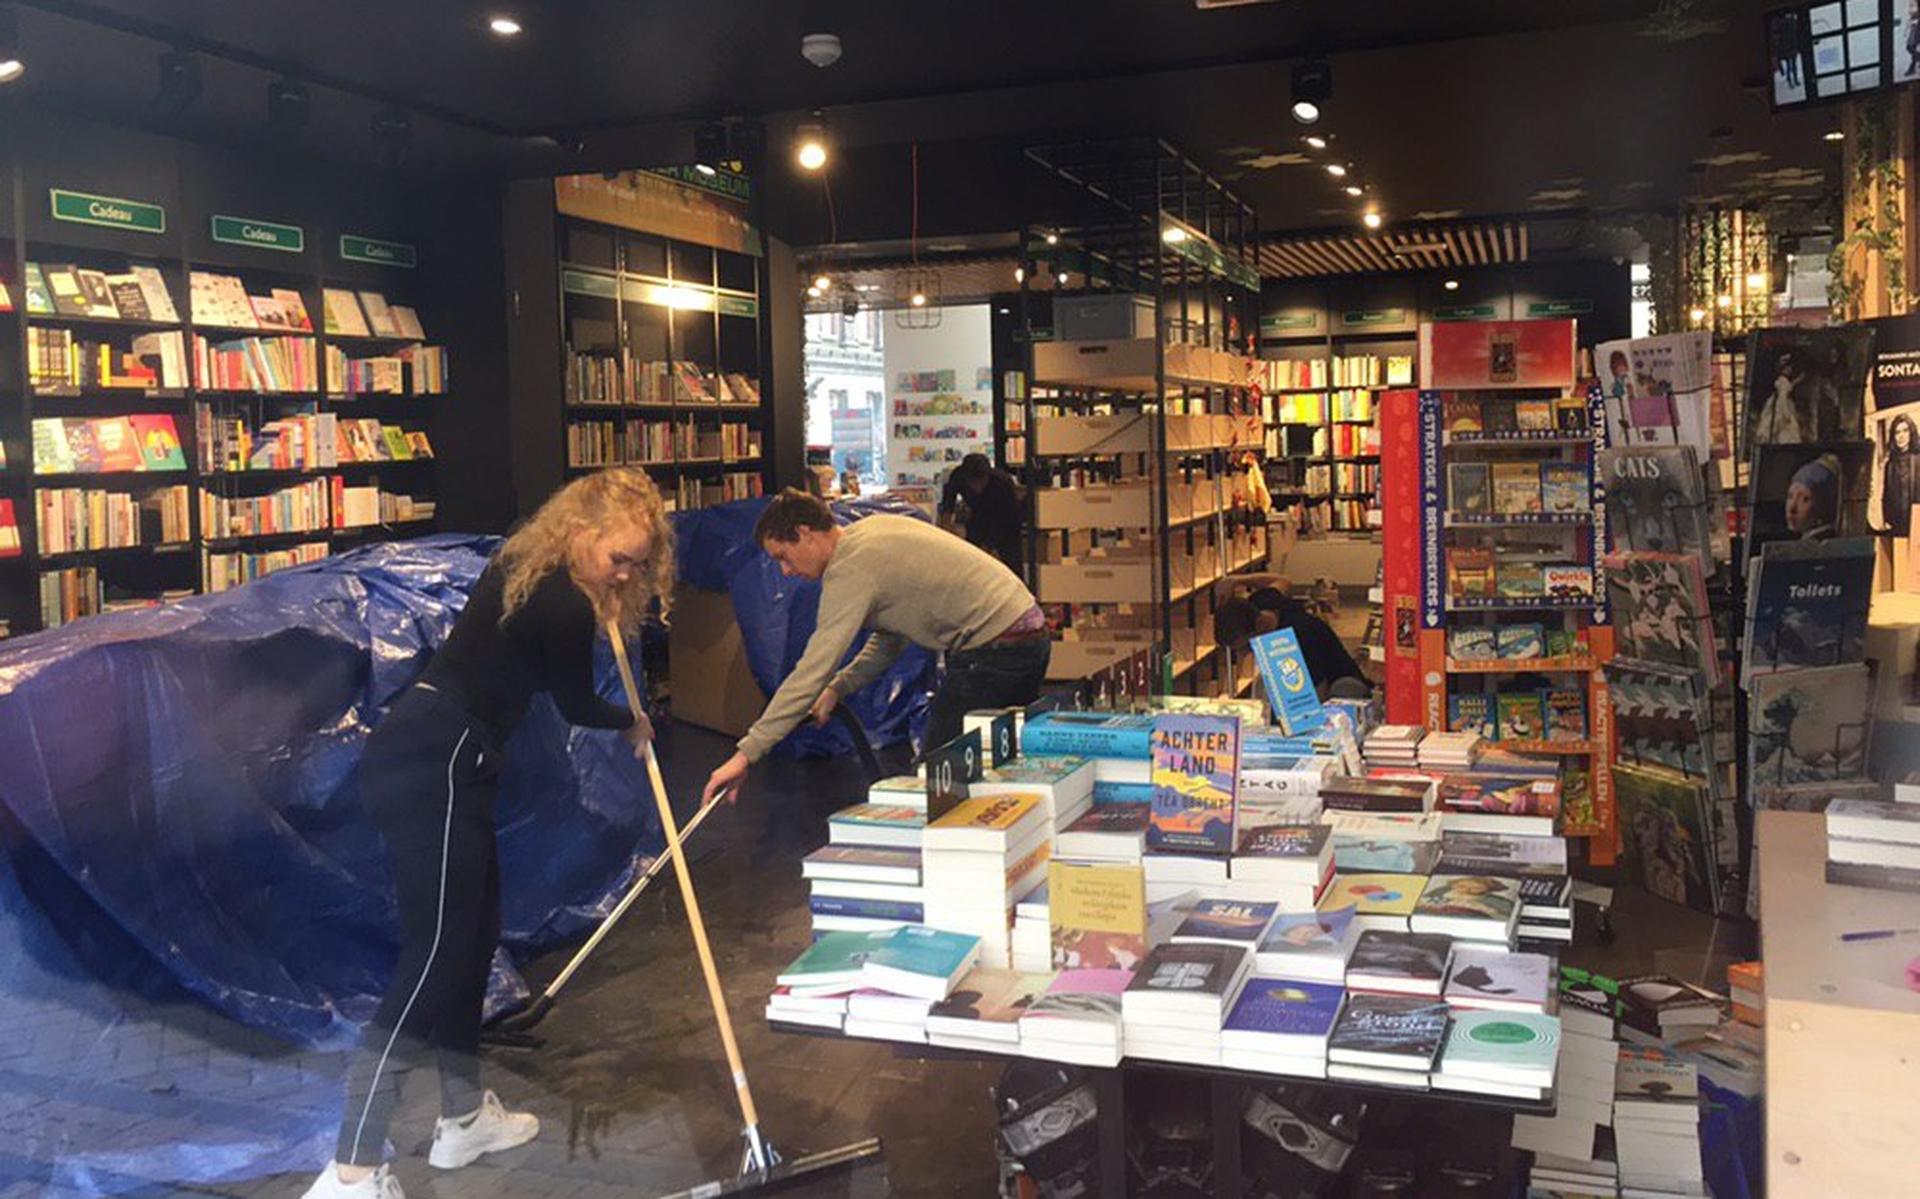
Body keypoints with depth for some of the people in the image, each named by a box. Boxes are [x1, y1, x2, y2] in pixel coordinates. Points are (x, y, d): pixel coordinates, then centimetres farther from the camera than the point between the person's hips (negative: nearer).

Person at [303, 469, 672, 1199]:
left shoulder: (524, 566, 13)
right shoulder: (564, 605, -14)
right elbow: (575, 706, 2)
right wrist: (632, 724, 22)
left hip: (424, 757, 10)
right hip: (434, 770, -10)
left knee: (472, 936, 17)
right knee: (434, 958, -10)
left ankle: (464, 1117, 29)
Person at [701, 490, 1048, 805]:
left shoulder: (850, 569, -15)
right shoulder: (871, 529, 14)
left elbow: (813, 669, -21)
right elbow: (892, 635, 22)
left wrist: (746, 754, -20)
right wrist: (839, 687, 12)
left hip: (995, 647, -10)